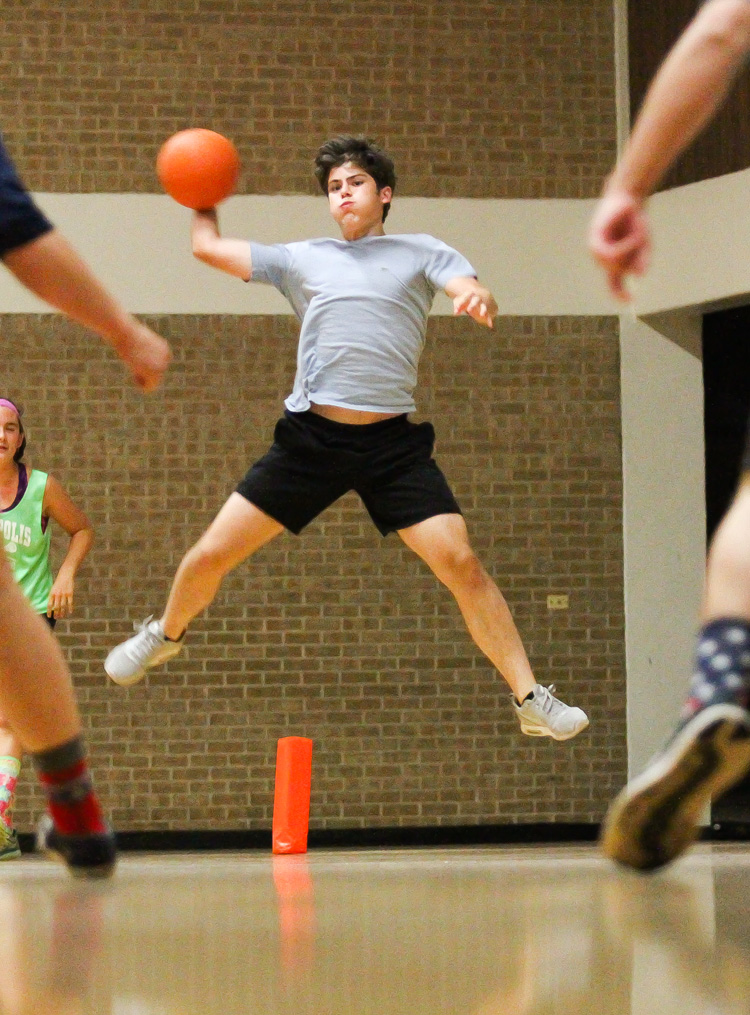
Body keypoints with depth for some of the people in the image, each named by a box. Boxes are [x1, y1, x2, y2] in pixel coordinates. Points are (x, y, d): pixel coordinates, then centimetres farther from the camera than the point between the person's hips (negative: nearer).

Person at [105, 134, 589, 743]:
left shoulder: (422, 254, 10)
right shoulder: (303, 259, 16)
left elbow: (472, 292, -9)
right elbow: (208, 247, 23)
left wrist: (479, 299, -30)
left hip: (393, 442, -2)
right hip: (310, 436, 2)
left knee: (460, 562, -16)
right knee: (211, 555, 1)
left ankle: (532, 699, -9)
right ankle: (167, 634, 33)